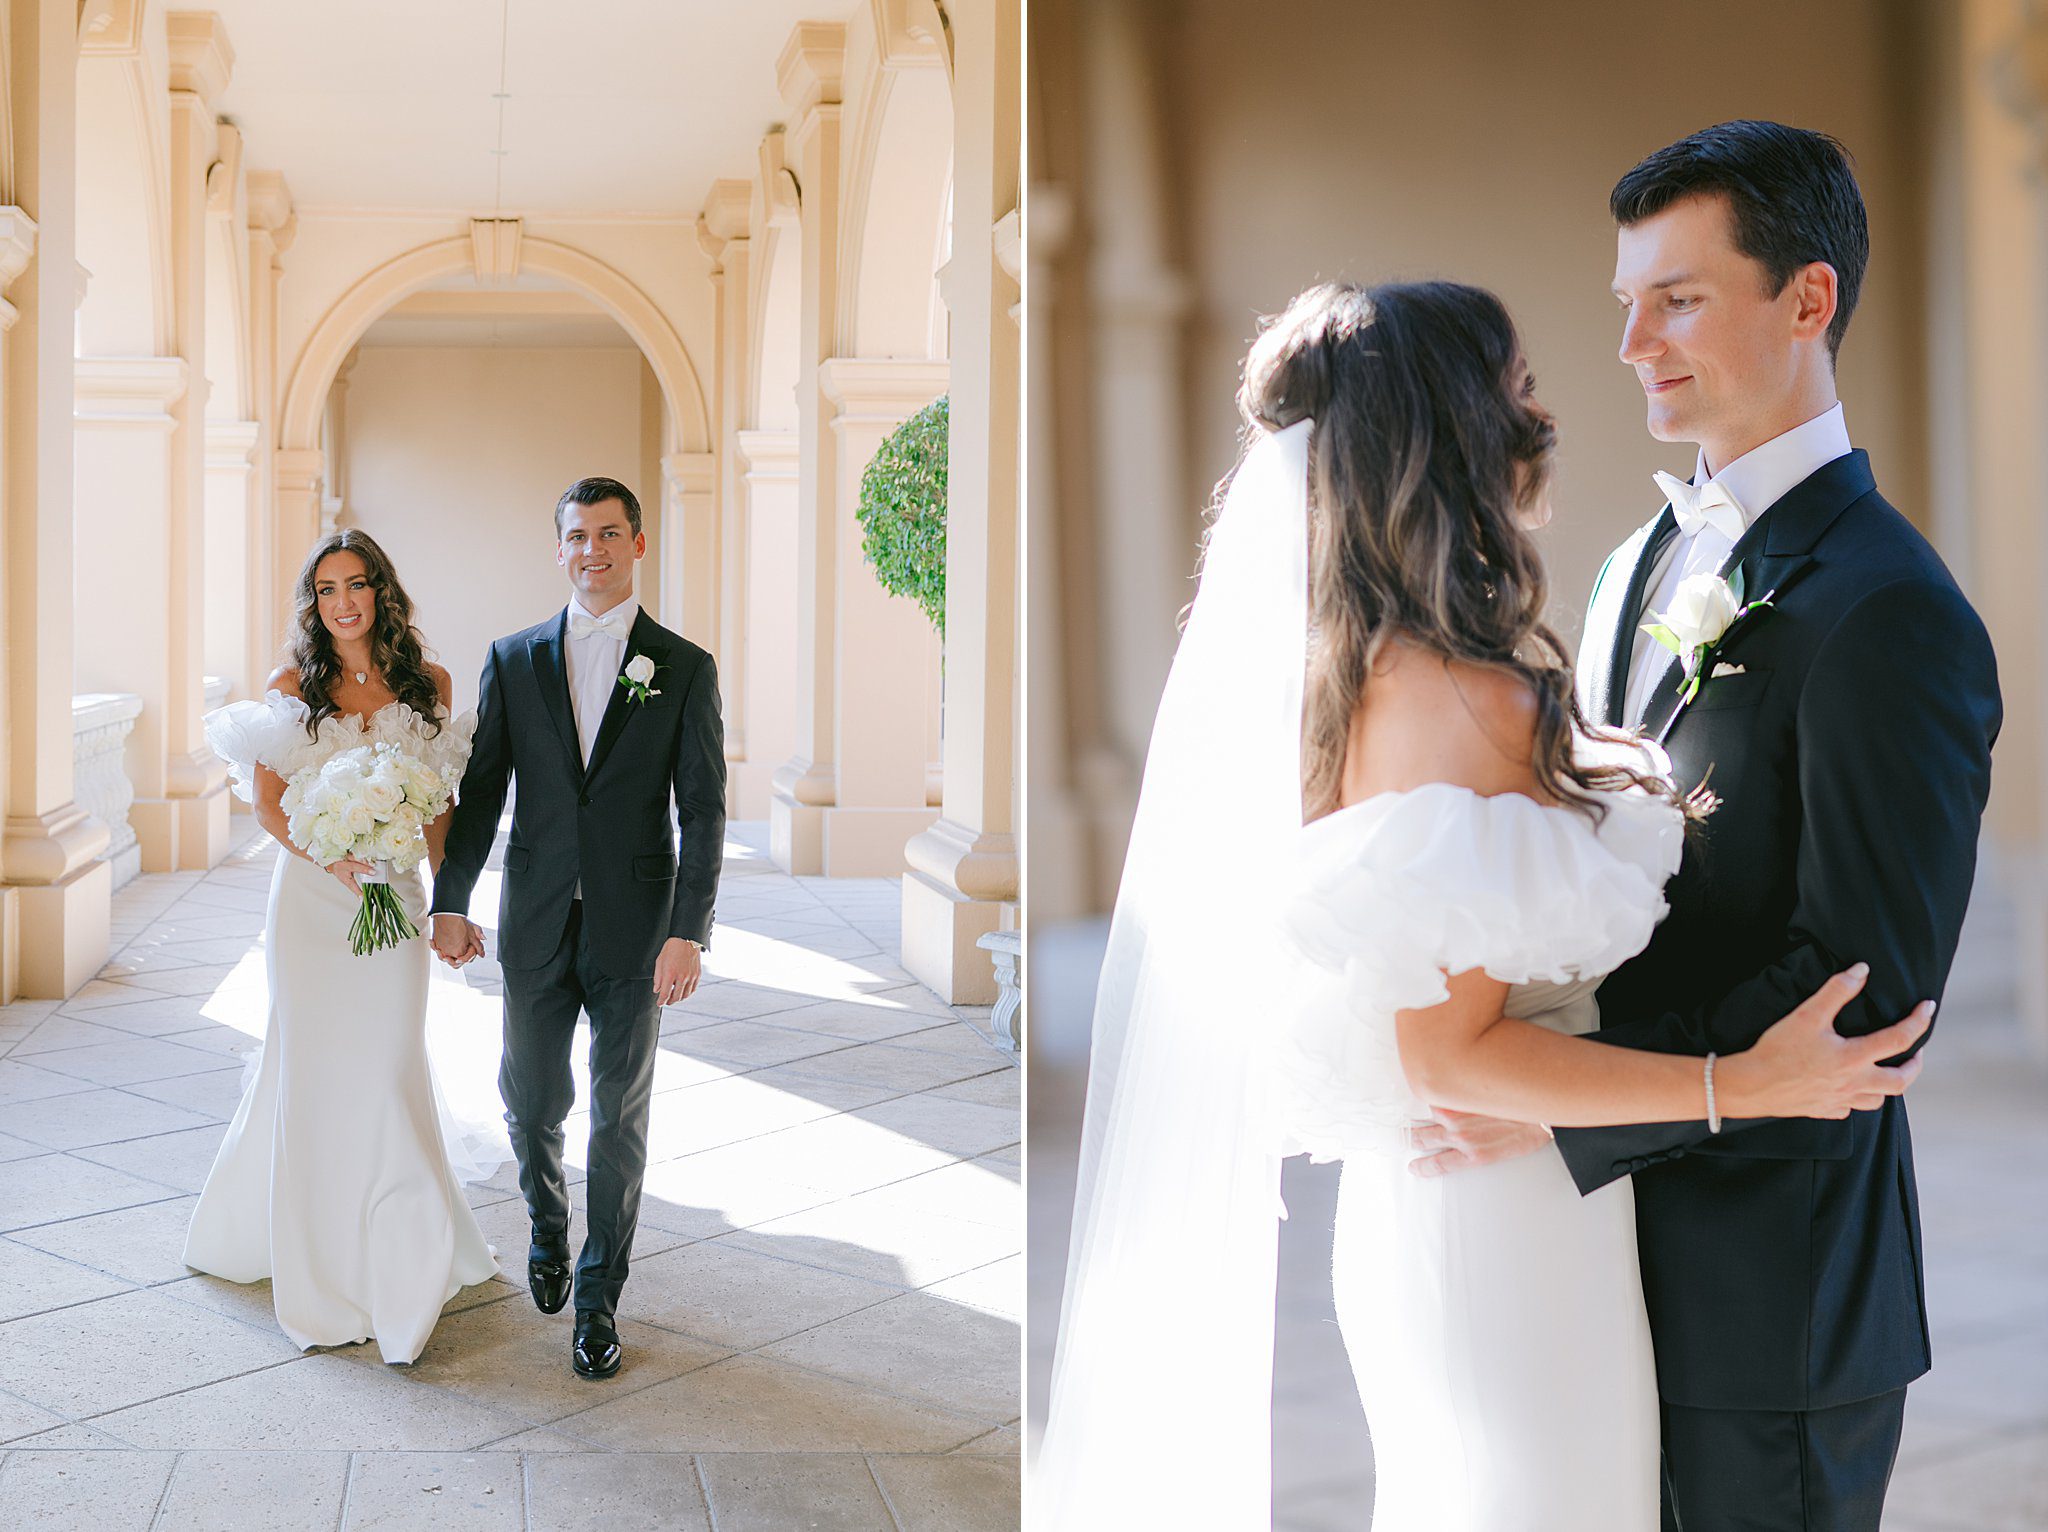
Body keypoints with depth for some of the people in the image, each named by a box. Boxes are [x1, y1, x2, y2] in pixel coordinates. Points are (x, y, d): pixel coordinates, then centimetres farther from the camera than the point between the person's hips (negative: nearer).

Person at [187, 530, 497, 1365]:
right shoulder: (292, 686, -1)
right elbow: (265, 800, -1)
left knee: (388, 1069, 2)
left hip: (394, 897, 1)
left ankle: (399, 1257, 19)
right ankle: (322, 1271, 18)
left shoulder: (427, 683, 4)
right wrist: (329, 855, -17)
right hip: (311, 897, -1)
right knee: (314, 1069, 4)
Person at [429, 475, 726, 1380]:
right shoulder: (513, 659, 6)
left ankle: (598, 1298, 20)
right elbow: (480, 790, 8)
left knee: (620, 1120, 6)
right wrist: (450, 902, 2)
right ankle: (548, 1229, 42)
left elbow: (702, 809, -4)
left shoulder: (685, 668, -1)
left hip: (635, 931, -2)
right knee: (531, 1104, 13)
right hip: (536, 929, 2)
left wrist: (689, 932, -11)